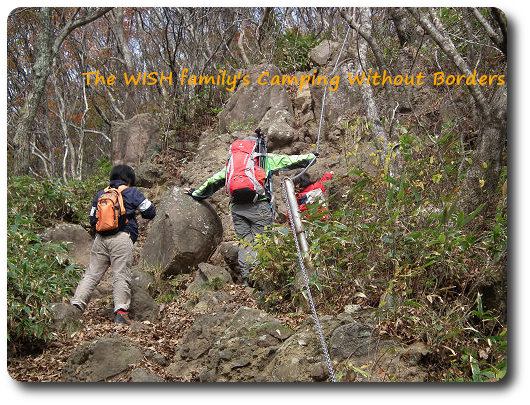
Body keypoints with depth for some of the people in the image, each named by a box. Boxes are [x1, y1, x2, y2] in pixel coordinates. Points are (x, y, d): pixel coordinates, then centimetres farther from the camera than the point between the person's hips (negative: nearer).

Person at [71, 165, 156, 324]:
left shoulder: (100, 194, 21)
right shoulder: (131, 193, 8)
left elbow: (92, 219, 22)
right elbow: (150, 212, 8)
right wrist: (139, 212, 30)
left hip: (100, 239, 4)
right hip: (122, 238, -4)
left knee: (91, 274, 7)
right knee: (121, 275, -6)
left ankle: (77, 303, 0)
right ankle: (121, 312, -15)